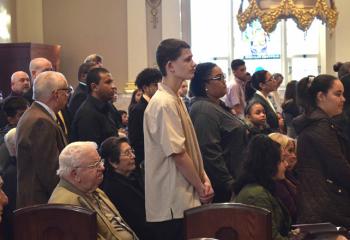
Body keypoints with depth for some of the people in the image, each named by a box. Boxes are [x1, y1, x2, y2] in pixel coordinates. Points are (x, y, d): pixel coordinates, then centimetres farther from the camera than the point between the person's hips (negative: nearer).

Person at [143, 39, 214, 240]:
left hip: (184, 200, 9)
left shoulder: (175, 99, 12)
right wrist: (201, 188, -9)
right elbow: (178, 154, -19)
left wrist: (204, 178, 4)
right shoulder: (164, 104, -18)